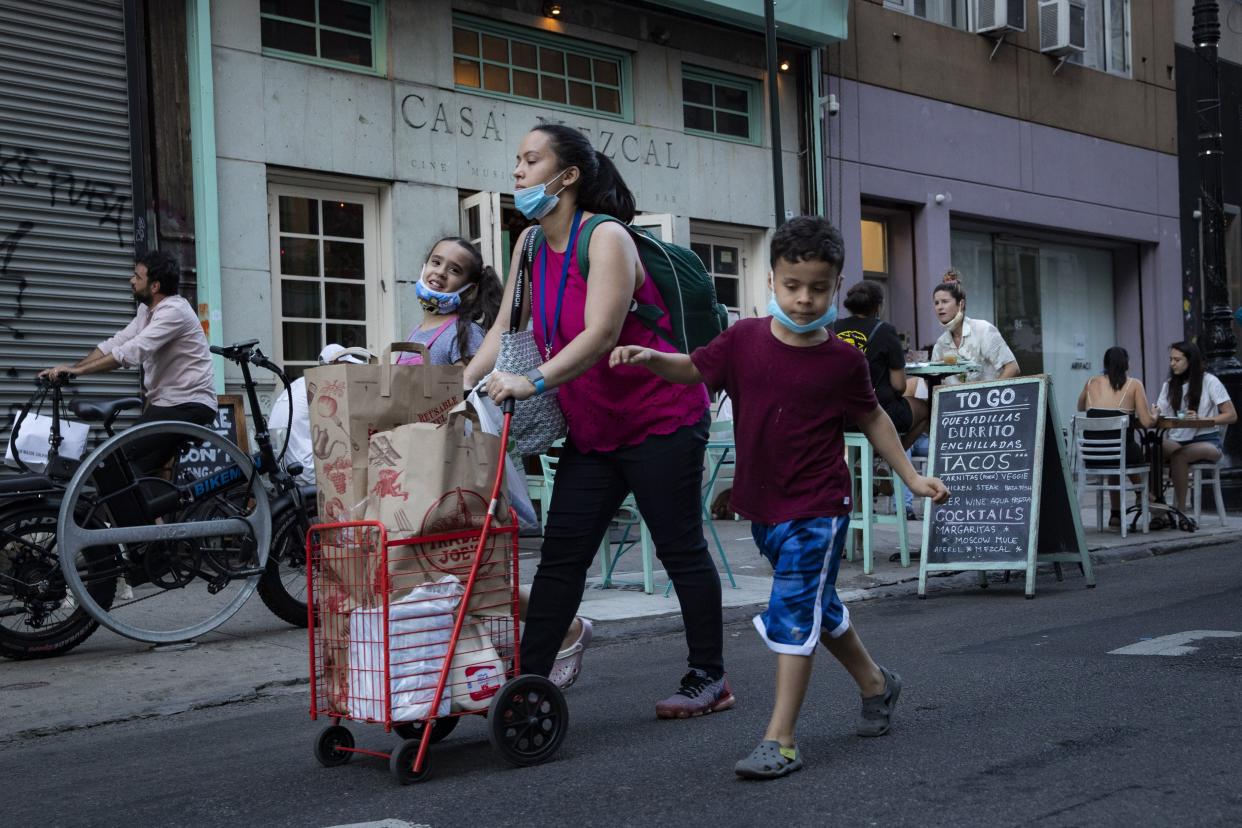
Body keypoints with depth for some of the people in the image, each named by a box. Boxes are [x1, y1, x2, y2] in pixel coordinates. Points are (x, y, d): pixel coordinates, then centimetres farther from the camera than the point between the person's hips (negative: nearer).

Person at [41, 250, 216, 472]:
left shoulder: (174, 311, -17)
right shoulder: (147, 309, 14)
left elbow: (132, 352, -25)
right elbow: (115, 343, 10)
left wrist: (78, 369, -24)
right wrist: (69, 368, 0)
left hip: (189, 406, -9)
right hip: (163, 403, 9)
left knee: (130, 464, -20)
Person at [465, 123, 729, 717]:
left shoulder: (606, 238, -18)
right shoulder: (531, 245, 6)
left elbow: (602, 333, -30)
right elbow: (505, 328, 5)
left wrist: (534, 382, -40)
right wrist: (465, 384, -9)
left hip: (661, 420, -7)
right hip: (592, 430, 8)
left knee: (680, 549, 2)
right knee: (560, 556, 3)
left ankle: (709, 678, 15)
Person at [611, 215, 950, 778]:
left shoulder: (844, 362, -9)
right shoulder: (744, 340, -4)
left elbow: (873, 420, 5)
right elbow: (694, 369, 8)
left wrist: (912, 478, 8)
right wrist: (649, 358, -12)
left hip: (817, 509, -5)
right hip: (762, 506, 5)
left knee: (793, 612, -10)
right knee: (818, 607, 20)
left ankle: (780, 742, -4)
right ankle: (876, 684, 44)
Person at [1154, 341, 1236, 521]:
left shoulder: (1209, 382, 3)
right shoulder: (1169, 385, 18)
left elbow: (1232, 416, -2)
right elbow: (1159, 415, 8)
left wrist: (1201, 419, -17)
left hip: (1206, 441, -4)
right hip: (1176, 441, 4)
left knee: (1179, 456, -37)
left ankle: (1180, 511, -27)